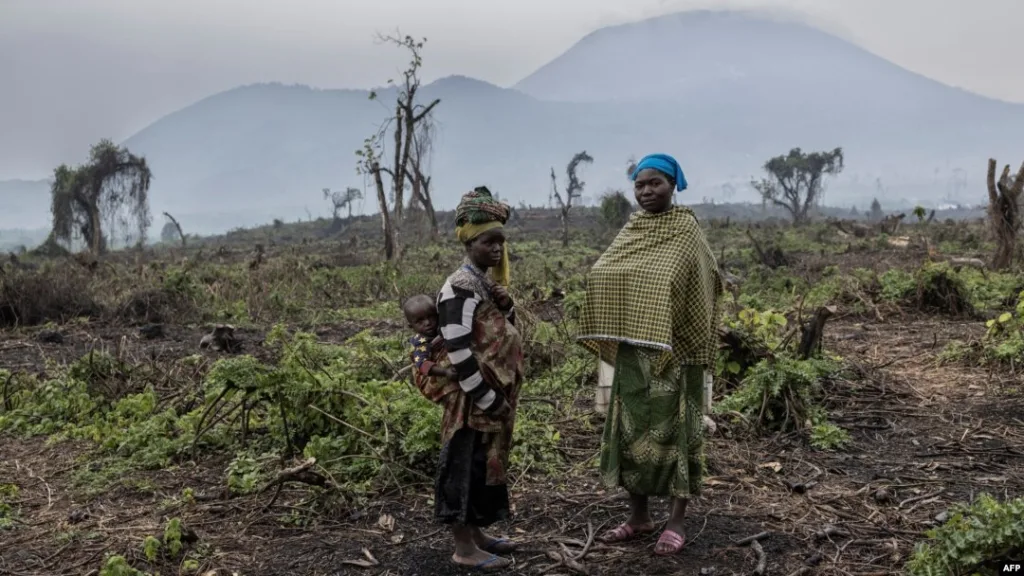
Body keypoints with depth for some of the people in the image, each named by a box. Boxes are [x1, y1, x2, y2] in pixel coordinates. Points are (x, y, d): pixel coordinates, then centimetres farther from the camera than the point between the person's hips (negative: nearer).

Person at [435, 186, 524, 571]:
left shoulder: (489, 281, 11)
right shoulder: (459, 288, -18)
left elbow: (505, 333, 19)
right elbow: (458, 353, -22)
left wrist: (507, 306, -3)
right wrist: (489, 400, -19)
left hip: (496, 396, 9)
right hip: (475, 400, -9)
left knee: (487, 464, 17)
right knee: (467, 466, 1)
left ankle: (477, 533, 30)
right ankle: (464, 548, 11)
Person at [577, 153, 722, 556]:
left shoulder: (686, 231, -8)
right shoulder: (630, 231, 8)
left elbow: (704, 288, -9)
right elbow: (603, 274, 15)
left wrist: (698, 352, -11)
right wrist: (612, 335, 5)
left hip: (673, 352, -6)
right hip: (632, 352, 6)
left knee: (674, 429, 1)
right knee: (631, 429, 10)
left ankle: (677, 522, 13)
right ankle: (639, 515, 23)